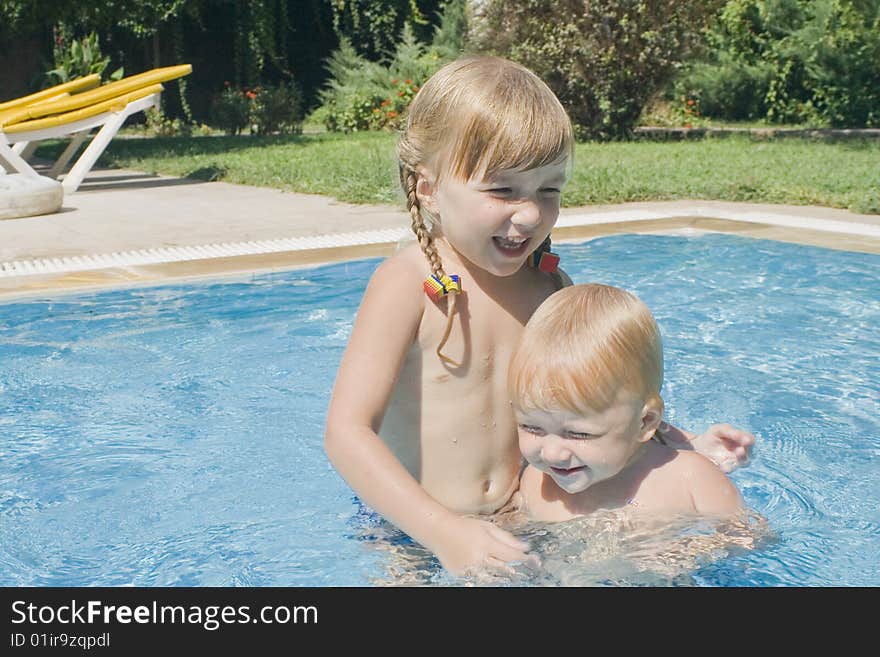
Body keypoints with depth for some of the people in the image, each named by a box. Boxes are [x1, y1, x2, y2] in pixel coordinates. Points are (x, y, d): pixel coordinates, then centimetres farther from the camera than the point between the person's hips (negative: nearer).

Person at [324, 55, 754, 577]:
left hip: (517, 525, 4)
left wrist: (685, 446, -1)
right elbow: (347, 432, -25)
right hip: (409, 533, -4)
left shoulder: (547, 282, 0)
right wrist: (445, 532, -34)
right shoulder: (408, 285, -19)